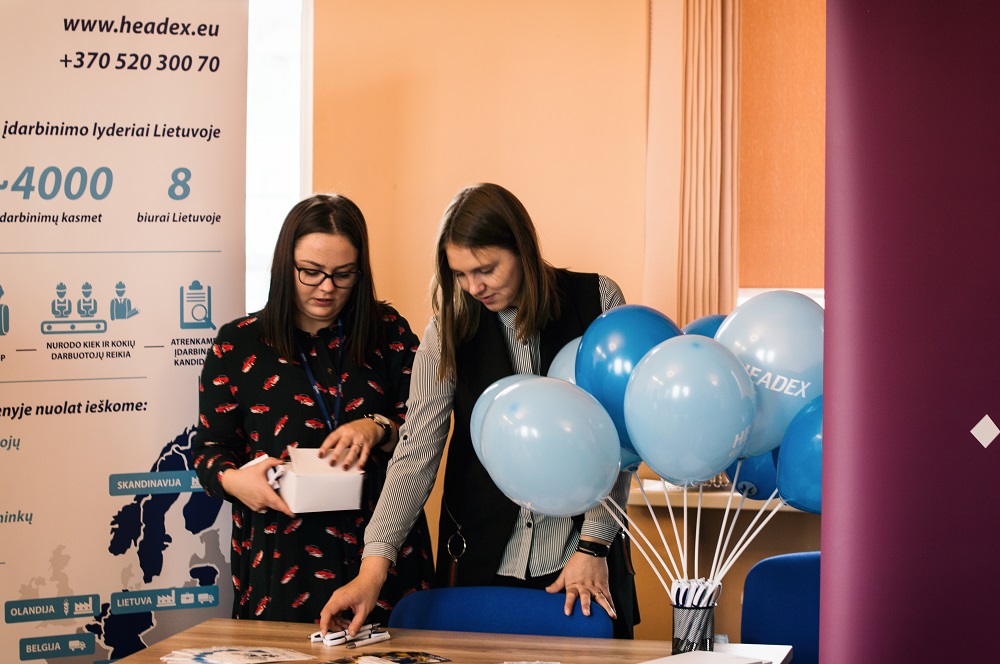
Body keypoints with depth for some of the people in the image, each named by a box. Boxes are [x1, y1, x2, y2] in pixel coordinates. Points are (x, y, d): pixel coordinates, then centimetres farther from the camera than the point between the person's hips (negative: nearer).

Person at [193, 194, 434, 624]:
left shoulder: (388, 332, 6)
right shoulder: (238, 344, 5)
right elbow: (209, 446, 6)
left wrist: (378, 429, -17)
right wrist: (233, 479, -16)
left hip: (383, 547, 1)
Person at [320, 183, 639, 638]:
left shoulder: (597, 301, -5)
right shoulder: (450, 328, -2)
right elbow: (415, 454, -8)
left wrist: (593, 546, -9)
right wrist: (375, 565, -19)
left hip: (580, 562, -1)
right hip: (481, 561, 1)